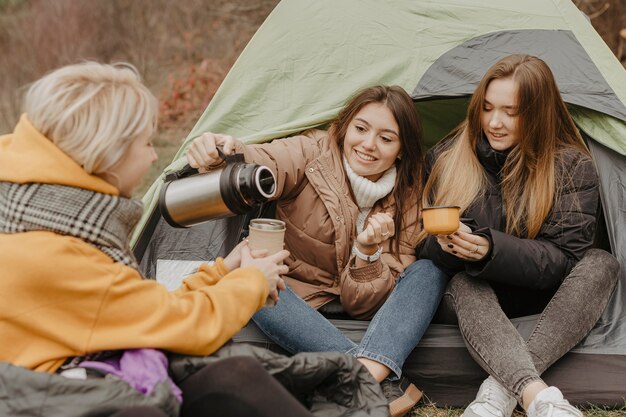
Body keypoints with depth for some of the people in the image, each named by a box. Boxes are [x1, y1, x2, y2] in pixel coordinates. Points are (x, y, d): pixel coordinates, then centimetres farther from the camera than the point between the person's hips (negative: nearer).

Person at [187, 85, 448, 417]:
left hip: (358, 303, 2)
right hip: (298, 296, -1)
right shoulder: (313, 153, -15)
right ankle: (388, 383, -40)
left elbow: (370, 301, -14)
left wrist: (368, 250, -33)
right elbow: (259, 166, -40)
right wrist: (225, 156, -62)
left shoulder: (406, 199, -10)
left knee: (429, 270, -23)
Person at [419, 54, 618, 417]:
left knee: (600, 266, -29)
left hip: (541, 298, 0)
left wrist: (491, 250, -34)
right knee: (466, 285, -34)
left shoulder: (573, 167, -10)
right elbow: (424, 249, -4)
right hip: (475, 293, 0)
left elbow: (563, 259, -16)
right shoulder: (447, 158, -6)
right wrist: (444, 245, -31)